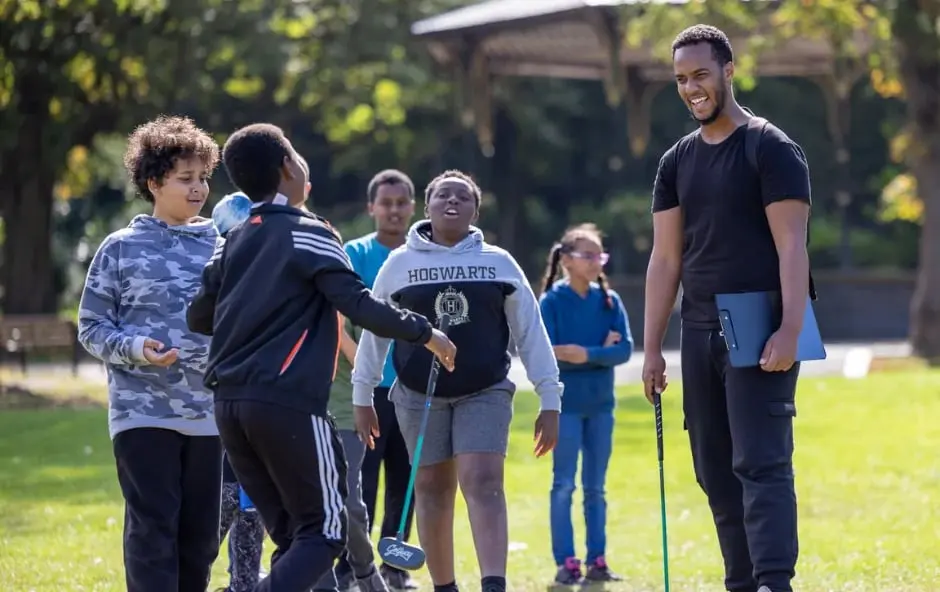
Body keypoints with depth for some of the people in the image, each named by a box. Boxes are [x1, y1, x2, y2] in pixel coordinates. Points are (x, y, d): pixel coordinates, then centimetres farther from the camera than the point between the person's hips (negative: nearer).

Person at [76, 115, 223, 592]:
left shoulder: (219, 247, 11)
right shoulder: (121, 248, 2)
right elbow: (91, 327, 2)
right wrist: (135, 349, -15)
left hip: (207, 413, 4)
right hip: (142, 411, -4)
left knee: (201, 533, 7)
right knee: (153, 529, -9)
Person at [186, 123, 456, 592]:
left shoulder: (231, 244, 14)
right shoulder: (308, 234, -5)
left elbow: (197, 318, 20)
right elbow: (358, 305, -13)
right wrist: (424, 333, -2)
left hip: (229, 404, 7)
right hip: (289, 403, -7)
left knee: (290, 533, 12)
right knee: (324, 530, -2)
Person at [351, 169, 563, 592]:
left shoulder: (499, 263, 4)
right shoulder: (400, 264, 4)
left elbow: (530, 332, 4)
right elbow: (374, 331, 11)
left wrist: (550, 401, 1)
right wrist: (362, 397, 11)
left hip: (485, 394, -1)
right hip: (419, 395, 1)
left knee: (484, 484, -15)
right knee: (432, 489, 6)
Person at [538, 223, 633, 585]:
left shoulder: (610, 301, 4)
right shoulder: (553, 301, -5)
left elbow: (625, 349, -5)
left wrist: (584, 354, -18)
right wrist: (601, 352, -12)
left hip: (601, 405, 4)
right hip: (565, 404, -3)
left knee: (596, 487, 8)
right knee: (564, 485, -1)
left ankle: (597, 561, 12)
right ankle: (566, 563, 0)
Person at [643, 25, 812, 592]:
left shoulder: (771, 149, -4)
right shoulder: (678, 161, 14)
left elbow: (792, 247, -11)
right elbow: (666, 258, 14)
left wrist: (790, 332, -20)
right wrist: (652, 348, 9)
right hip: (701, 333, 7)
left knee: (761, 463, -15)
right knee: (716, 471, 6)